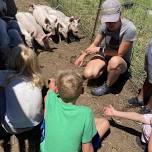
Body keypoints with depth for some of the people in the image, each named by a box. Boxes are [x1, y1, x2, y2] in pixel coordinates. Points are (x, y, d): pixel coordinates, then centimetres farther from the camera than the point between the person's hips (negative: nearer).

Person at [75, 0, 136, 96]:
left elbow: (120, 54, -23)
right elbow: (95, 44, 0)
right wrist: (83, 55, -15)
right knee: (88, 74, -21)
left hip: (122, 62, -4)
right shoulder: (105, 25, -14)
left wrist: (100, 49, -19)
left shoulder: (129, 29, -30)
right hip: (105, 55, 4)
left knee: (114, 61, -40)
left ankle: (107, 87, -11)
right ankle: (106, 69, 12)